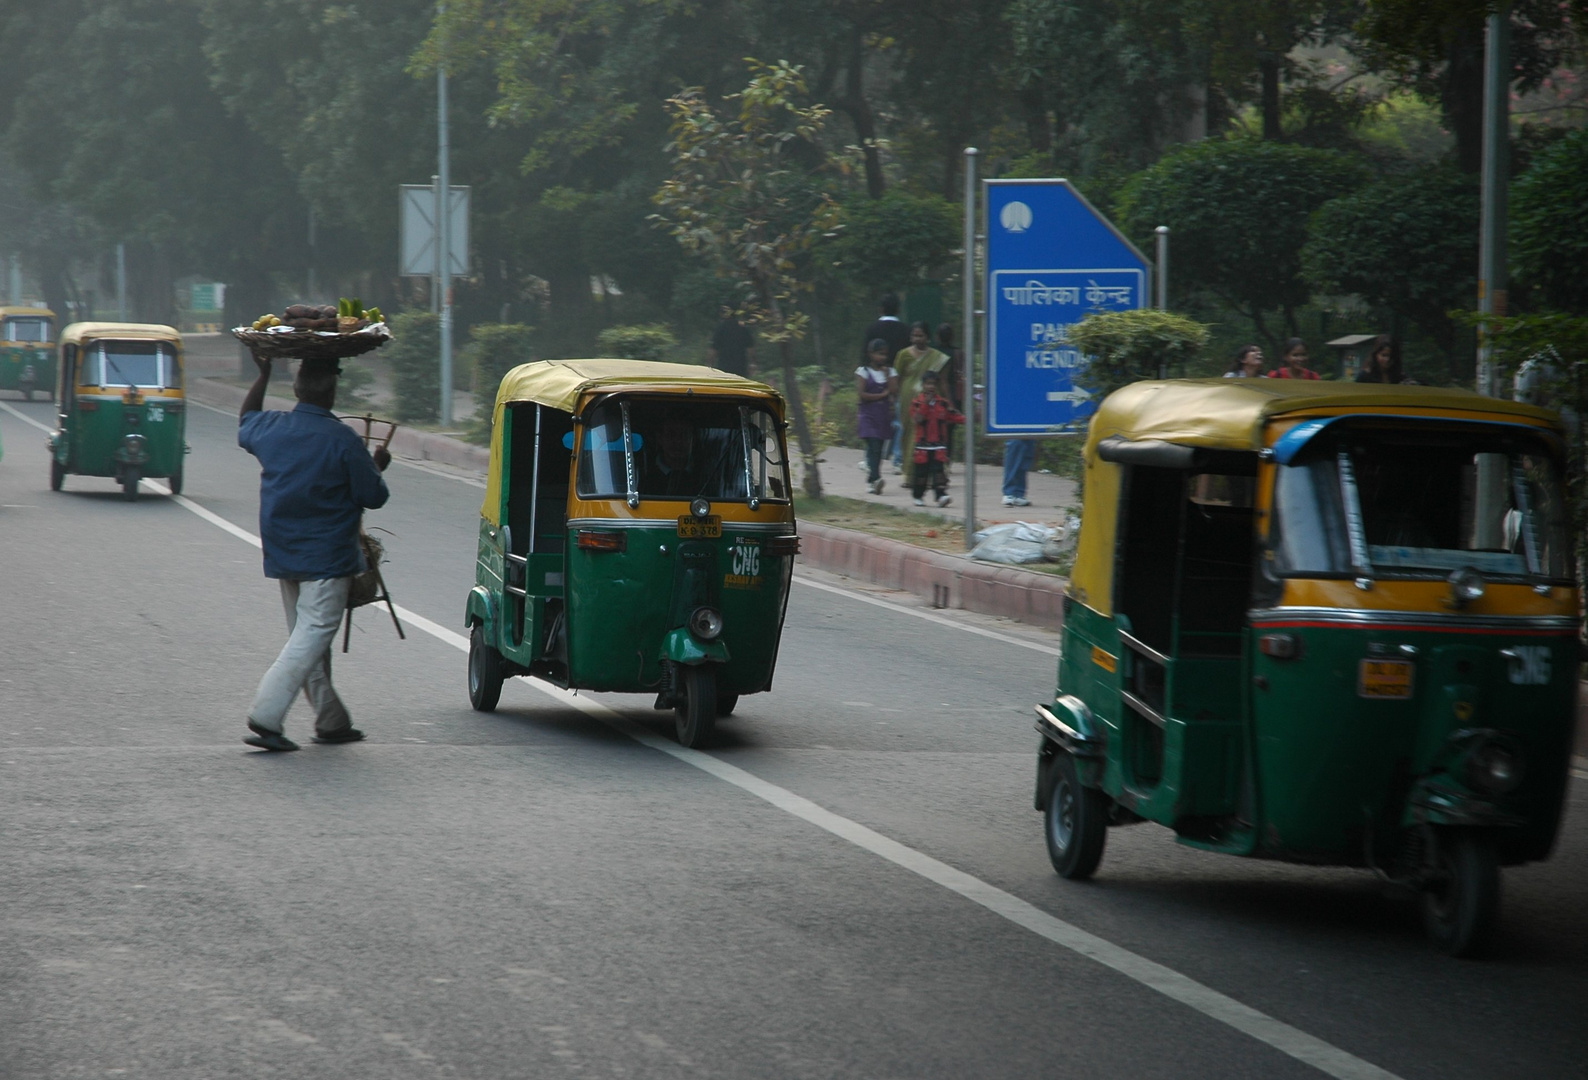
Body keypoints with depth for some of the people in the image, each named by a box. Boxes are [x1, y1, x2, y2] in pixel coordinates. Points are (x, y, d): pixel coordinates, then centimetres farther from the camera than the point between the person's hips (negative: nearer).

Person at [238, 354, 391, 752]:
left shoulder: (271, 428, 0)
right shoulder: (343, 441, -17)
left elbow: (244, 426, 26)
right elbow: (374, 497, -9)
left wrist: (263, 375, 34)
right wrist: (376, 466, 12)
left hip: (282, 553, 7)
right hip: (327, 555, -7)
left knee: (305, 635, 15)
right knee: (314, 634, -7)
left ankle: (331, 720, 20)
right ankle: (266, 715, -18)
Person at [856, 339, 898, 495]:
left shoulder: (891, 372, 10)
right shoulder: (863, 371, 0)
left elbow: (895, 392, -2)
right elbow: (862, 394, -9)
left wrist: (887, 375, -5)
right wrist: (882, 395, -7)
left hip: (884, 416, 4)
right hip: (869, 416, -4)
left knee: (877, 450, 6)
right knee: (874, 448, -17)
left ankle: (871, 481, 15)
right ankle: (875, 479, -28)